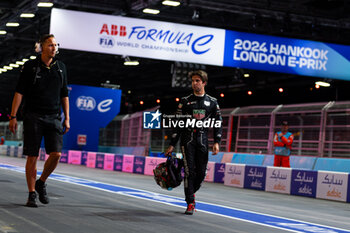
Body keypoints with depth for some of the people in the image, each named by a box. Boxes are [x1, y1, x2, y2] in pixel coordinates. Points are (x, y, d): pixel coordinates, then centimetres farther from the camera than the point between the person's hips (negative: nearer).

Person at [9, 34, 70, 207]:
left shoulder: (60, 67, 11)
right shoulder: (30, 66, 0)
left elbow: (64, 95, 16)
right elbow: (19, 92, -2)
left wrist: (66, 118, 11)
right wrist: (13, 116, -9)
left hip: (53, 118, 3)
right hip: (33, 117, -3)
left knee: (56, 154, -11)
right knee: (32, 156, -2)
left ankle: (41, 183, 14)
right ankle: (32, 194, 8)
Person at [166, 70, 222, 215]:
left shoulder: (212, 102, 10)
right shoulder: (185, 101, 6)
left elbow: (218, 123, 10)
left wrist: (217, 142, -3)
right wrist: (172, 144, 1)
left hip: (202, 139, 2)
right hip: (187, 139, -1)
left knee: (201, 172, -1)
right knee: (190, 170, -10)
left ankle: (191, 192, 28)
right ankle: (190, 203, -3)